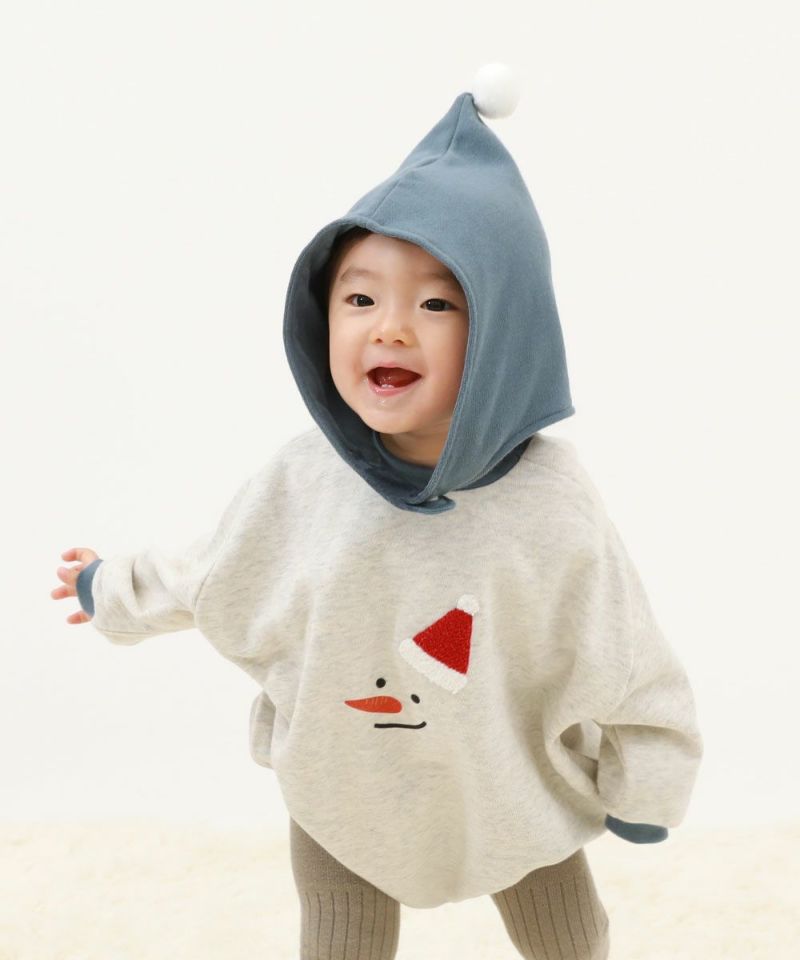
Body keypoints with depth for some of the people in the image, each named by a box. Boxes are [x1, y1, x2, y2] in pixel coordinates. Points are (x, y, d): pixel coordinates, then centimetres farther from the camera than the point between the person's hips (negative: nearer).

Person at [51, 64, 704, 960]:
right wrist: (117, 589, 15)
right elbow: (211, 568, 0)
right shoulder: (302, 477, -21)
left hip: (512, 791, -1)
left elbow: (626, 665, -14)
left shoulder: (549, 503, -27)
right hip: (339, 788, 1)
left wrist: (645, 785, -3)